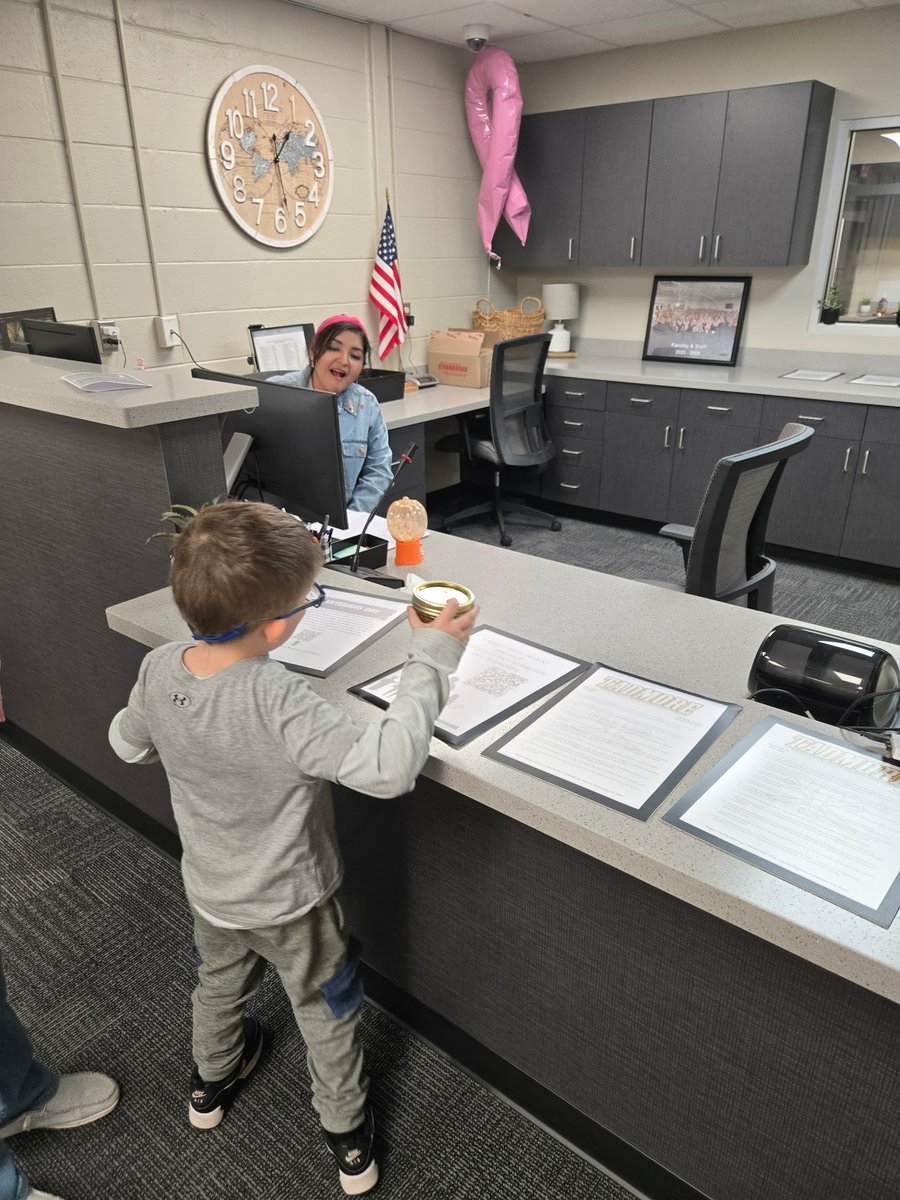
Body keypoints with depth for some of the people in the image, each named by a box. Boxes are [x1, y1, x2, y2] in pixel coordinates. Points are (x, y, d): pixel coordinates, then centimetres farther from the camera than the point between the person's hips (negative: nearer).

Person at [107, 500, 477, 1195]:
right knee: (326, 1011, 23)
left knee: (221, 983, 35)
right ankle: (348, 1138, 45)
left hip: (210, 892, 5)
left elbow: (128, 745, -1)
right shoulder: (277, 701, -41)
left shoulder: (158, 670, -20)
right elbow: (387, 767, -45)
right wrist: (432, 661, -38)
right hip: (291, 904, -5)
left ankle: (211, 1082, 63)